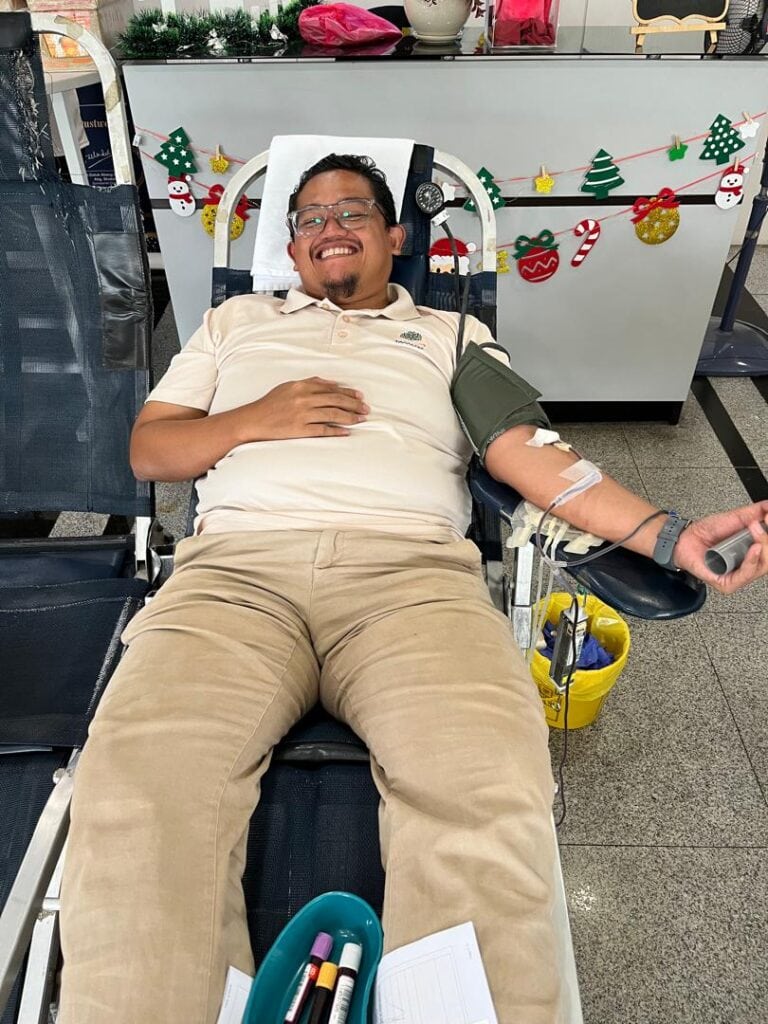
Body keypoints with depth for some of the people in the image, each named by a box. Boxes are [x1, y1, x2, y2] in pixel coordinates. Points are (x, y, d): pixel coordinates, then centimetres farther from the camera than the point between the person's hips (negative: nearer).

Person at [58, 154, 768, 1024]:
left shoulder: (452, 335, 27)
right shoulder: (237, 320, 31)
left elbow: (526, 451, 12)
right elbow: (148, 449, 25)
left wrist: (667, 532, -3)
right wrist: (257, 420, 5)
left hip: (410, 568, 0)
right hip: (238, 564, 2)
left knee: (490, 789, -32)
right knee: (136, 781, -30)